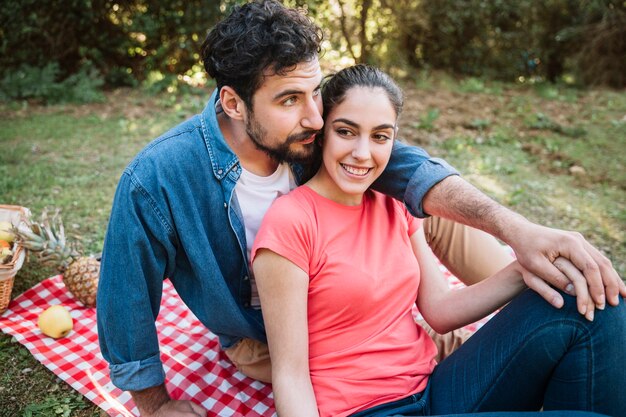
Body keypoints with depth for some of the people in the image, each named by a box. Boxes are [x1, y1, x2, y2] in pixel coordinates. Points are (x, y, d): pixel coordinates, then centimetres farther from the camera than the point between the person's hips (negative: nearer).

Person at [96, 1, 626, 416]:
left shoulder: (301, 129, -20)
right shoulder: (155, 181, -31)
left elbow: (404, 167, -28)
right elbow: (126, 307, -19)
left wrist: (516, 228, -42)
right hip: (262, 337, -3)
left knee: (437, 211, -11)